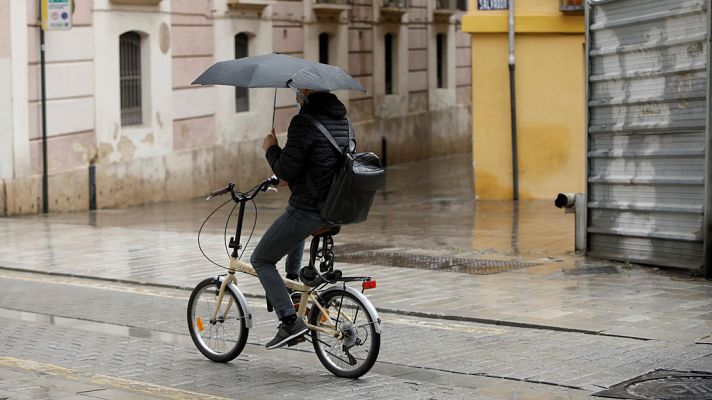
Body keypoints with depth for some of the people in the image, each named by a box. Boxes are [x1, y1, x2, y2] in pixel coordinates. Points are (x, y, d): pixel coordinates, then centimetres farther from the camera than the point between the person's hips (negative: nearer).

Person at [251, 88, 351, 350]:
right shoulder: (341, 119, 10)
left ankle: (290, 322, -7)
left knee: (261, 260, 6)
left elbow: (286, 172, -17)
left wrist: (271, 149, 2)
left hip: (308, 208, -8)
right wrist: (285, 175, 28)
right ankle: (293, 281, 43)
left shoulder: (304, 122, -16)